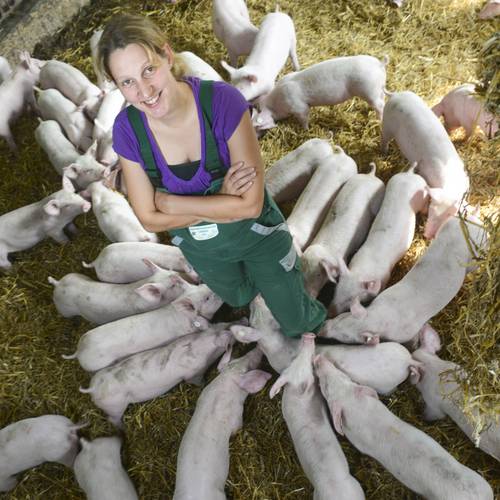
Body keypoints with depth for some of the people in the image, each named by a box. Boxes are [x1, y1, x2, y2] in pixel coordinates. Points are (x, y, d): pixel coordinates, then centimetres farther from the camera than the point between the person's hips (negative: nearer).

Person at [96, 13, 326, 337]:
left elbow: (250, 204, -32)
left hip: (256, 233, -3)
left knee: (296, 323, 18)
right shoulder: (127, 129, -24)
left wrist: (170, 202, -27)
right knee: (240, 299, 34)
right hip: (198, 247, 3)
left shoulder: (222, 101, -34)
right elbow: (150, 219, -17)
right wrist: (222, 202, -26)